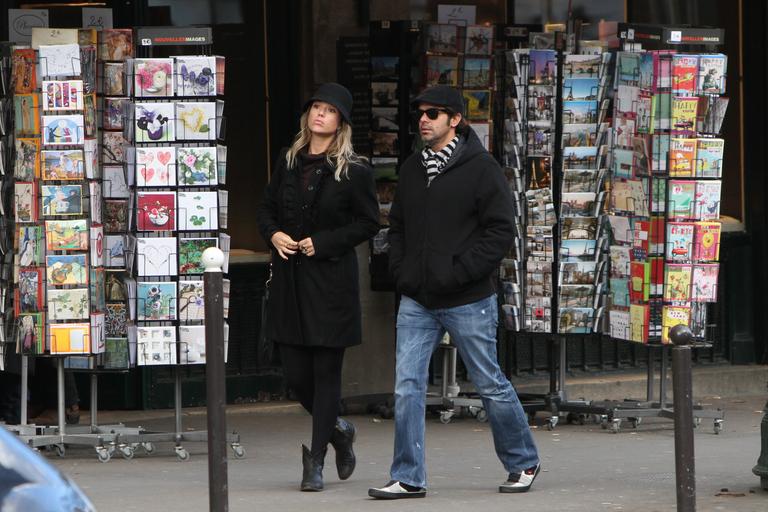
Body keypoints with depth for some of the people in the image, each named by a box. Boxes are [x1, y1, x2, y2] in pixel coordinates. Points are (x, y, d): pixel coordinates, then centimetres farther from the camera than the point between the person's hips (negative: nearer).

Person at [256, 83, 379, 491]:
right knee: (295, 373, 5)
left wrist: (323, 242, -12)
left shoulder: (353, 171, -4)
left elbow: (369, 223, -4)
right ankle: (337, 430, 31)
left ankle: (316, 459, 5)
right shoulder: (289, 162, 10)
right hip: (289, 278, 5)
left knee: (326, 370, -2)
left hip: (331, 279, -5)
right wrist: (274, 235, -3)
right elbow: (266, 209, 18)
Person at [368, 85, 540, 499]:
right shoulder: (411, 170, 12)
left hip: (468, 301, -5)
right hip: (416, 302, 5)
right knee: (407, 387, -2)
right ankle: (408, 477, 2)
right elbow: (397, 227, 22)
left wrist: (458, 273, -17)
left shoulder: (481, 168, -7)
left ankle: (522, 463, 23)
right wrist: (400, 270, 5)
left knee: (491, 386, 5)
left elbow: (499, 232, -12)